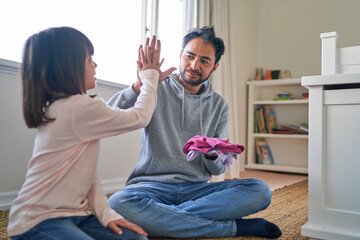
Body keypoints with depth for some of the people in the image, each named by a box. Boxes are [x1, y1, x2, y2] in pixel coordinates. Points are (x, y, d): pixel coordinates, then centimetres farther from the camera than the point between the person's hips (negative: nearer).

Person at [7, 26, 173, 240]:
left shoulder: (58, 106, 9)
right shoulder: (81, 108, -22)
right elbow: (140, 117, -12)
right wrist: (150, 76, 2)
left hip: (72, 214, 8)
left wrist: (106, 213, 0)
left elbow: (87, 170, 5)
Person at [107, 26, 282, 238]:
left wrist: (211, 153, -16)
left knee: (260, 191, -19)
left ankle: (160, 217, -22)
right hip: (152, 185, -1)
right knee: (118, 204, -36)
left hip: (196, 189, 2)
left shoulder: (219, 105, 9)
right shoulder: (157, 90, 2)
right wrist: (139, 86, -26)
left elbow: (218, 169, 7)